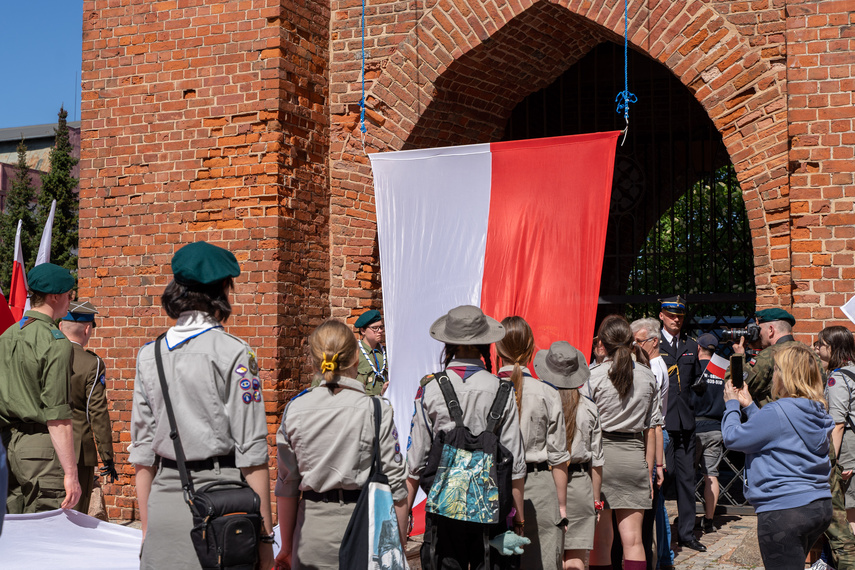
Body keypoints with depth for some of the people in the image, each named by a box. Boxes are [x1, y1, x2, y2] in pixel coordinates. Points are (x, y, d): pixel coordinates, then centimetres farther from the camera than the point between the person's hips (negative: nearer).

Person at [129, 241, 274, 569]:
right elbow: (252, 453, -9)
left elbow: (142, 452, 12)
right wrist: (265, 536, -5)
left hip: (164, 497, 5)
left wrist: (147, 528, 18)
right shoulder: (233, 353, -6)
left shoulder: (149, 355, 9)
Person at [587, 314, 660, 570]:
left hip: (601, 453, -3)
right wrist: (649, 470, 14)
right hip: (635, 455, 3)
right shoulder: (647, 376, 5)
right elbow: (650, 430, 8)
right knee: (633, 541, 5)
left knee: (600, 541, 3)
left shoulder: (594, 376, -6)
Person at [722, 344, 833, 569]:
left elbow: (732, 438, -10)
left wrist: (732, 405, 5)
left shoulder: (777, 412, -18)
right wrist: (749, 405, 22)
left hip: (785, 510, -9)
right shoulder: (817, 412, 9)